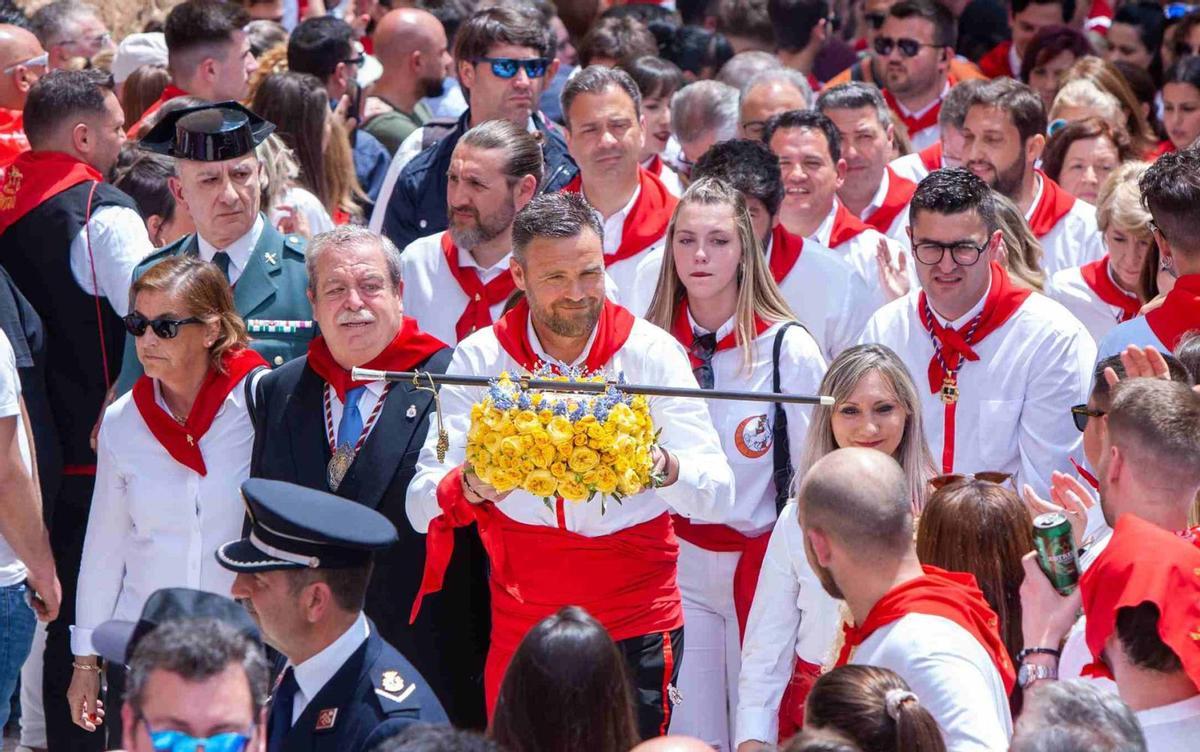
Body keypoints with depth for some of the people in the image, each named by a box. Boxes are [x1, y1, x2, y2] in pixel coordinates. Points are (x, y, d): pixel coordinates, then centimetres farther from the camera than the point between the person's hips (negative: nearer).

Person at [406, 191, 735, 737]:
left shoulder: (652, 351, -5)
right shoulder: (481, 358, -3)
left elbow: (719, 496, -12)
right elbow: (420, 503, -10)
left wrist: (666, 468, -34)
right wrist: (467, 487, -33)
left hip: (636, 628, -1)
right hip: (521, 625, 1)